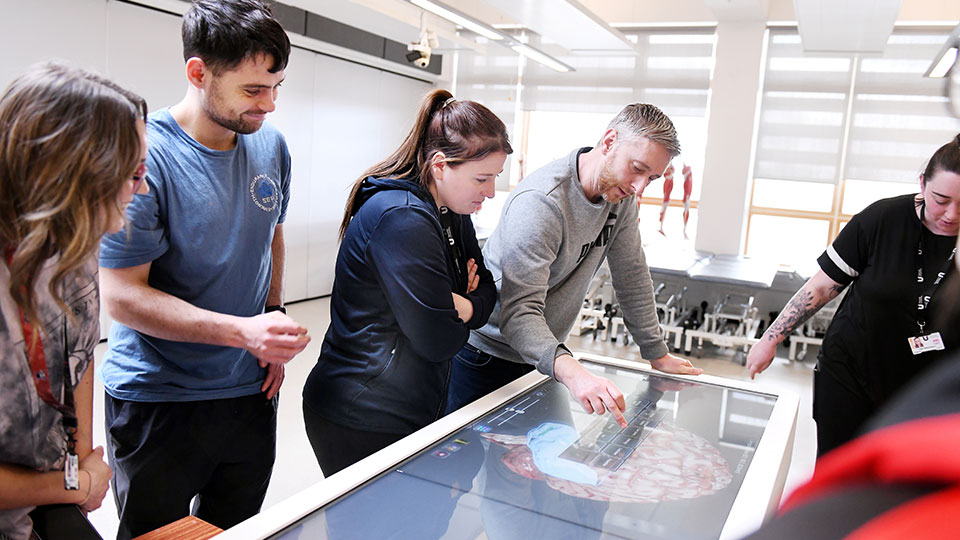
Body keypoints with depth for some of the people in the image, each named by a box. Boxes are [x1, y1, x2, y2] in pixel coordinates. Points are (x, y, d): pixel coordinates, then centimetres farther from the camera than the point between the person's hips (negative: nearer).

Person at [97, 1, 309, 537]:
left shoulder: (271, 144, 0)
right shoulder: (143, 155, -20)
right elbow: (122, 296, -20)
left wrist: (275, 321, 2)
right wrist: (243, 331, -30)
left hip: (251, 391, 6)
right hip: (158, 403, -5)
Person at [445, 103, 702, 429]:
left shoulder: (621, 195, -4)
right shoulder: (539, 202, -29)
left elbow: (631, 274, 5)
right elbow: (519, 311, -35)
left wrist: (658, 355, 6)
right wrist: (570, 371, -51)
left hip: (543, 355, 7)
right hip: (486, 356, -7)